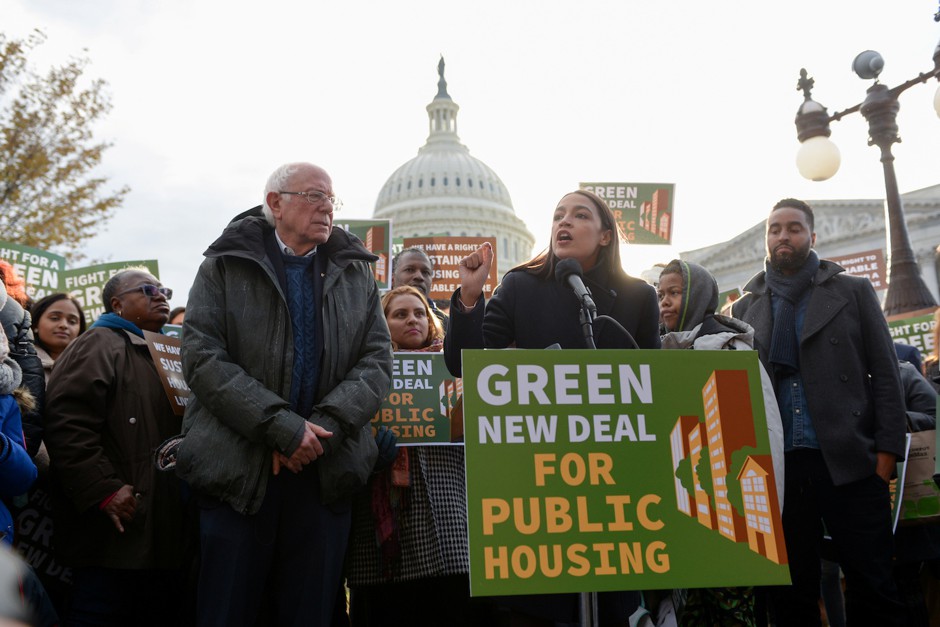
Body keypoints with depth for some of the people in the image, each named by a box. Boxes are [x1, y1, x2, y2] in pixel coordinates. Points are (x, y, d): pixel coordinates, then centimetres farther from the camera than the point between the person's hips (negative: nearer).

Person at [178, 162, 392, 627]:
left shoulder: (357, 274, 12)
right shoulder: (225, 266, 3)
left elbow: (377, 361, 3)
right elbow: (201, 357, -7)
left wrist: (324, 426, -13)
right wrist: (282, 427, -16)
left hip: (327, 472, 2)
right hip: (238, 468, -2)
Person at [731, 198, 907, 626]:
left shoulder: (854, 291, 8)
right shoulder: (745, 308, 13)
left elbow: (885, 373, 4)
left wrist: (887, 449, -5)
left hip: (848, 460, -1)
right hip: (778, 464, 2)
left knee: (872, 586, 2)